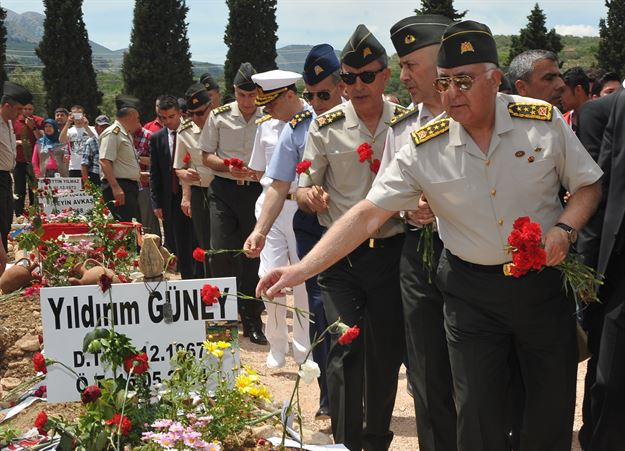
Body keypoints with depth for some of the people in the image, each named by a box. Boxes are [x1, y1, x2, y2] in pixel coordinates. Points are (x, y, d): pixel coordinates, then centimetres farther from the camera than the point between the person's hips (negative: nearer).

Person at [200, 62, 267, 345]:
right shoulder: (219, 117, 3)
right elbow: (207, 156, 6)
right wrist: (228, 167, -13)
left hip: (257, 190, 0)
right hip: (224, 190, 0)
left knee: (253, 256, 5)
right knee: (220, 252, -6)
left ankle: (252, 322, 17)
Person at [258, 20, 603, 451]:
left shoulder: (544, 122, -9)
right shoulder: (425, 149, -11)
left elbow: (588, 185, 3)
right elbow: (368, 213, -13)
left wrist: (564, 229, -17)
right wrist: (302, 269, -21)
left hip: (542, 281, 1)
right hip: (472, 290, 0)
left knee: (554, 403, 10)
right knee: (478, 413, 6)